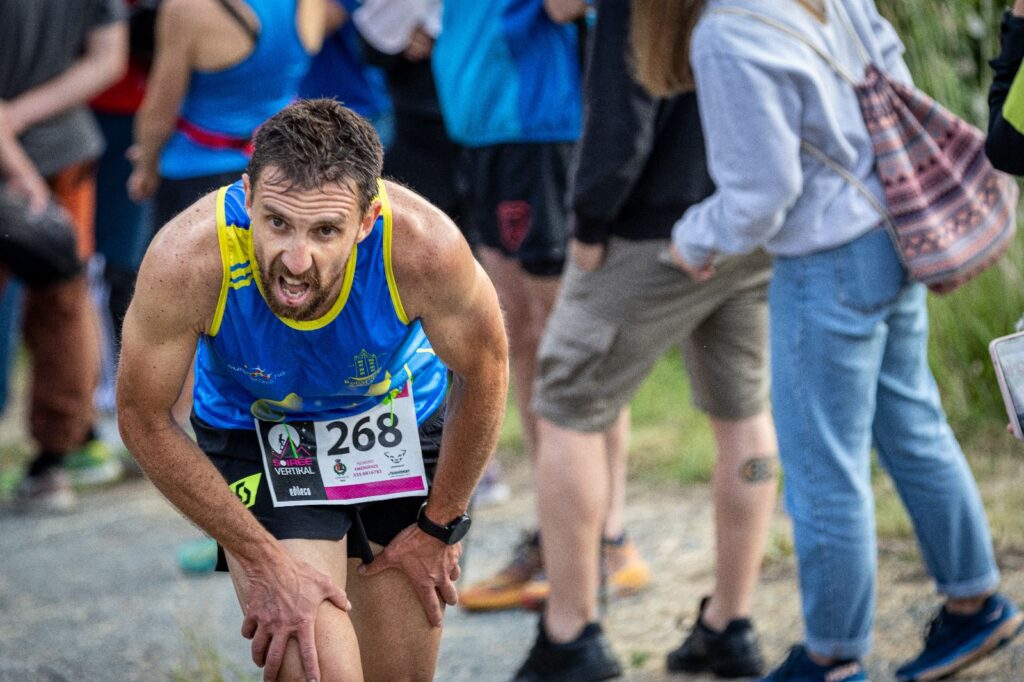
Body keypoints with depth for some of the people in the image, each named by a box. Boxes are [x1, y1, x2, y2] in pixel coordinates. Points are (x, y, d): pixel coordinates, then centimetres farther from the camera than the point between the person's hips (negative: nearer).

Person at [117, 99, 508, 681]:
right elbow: (144, 419, -19)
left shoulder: (424, 246, -35)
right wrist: (266, 561, -18)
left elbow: (485, 372, -13)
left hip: (400, 422, 2)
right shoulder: (188, 260, -36)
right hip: (255, 431, -1)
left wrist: (439, 527, -3)